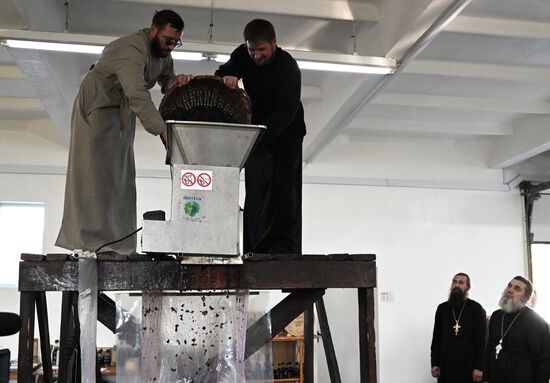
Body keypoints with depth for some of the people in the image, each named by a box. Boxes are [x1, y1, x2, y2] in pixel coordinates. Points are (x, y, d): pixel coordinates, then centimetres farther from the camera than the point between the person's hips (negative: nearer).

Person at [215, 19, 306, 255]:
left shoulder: (288, 67, -23)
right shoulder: (243, 56, -5)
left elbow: (286, 112, -31)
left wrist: (259, 136, -42)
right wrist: (226, 79, -28)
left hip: (285, 135, -6)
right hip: (256, 133, 6)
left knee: (282, 189, -15)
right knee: (255, 191, 4)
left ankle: (283, 247, -18)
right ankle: (255, 249, 7)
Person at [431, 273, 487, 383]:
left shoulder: (476, 309, -1)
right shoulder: (442, 308, 9)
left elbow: (481, 340, -5)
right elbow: (437, 338, 10)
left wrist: (479, 367, -11)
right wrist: (434, 363, 2)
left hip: (468, 365, -3)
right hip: (445, 364, 3)